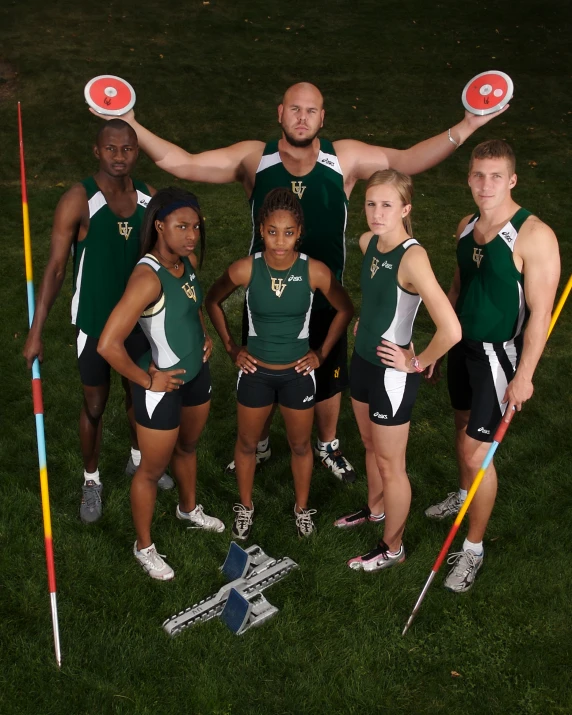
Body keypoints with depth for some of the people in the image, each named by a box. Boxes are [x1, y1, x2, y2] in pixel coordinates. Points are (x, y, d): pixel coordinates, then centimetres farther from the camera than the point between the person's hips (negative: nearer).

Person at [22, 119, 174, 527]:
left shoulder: (149, 198, -4)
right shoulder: (78, 201, -18)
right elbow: (56, 268, -15)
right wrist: (37, 331, -16)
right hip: (95, 323, -4)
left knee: (139, 394, 20)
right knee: (95, 405, 11)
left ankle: (138, 460, 45)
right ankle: (92, 480, 33)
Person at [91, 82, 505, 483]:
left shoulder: (345, 159, -8)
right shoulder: (253, 158, -8)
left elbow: (409, 160, -13)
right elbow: (179, 162, -8)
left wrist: (464, 128, -24)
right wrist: (132, 126, -16)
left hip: (323, 298, 0)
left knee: (328, 378, 18)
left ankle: (328, 446, 46)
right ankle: (259, 445, 47)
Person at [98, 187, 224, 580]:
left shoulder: (190, 261, -5)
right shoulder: (148, 277, -31)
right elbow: (108, 345, -35)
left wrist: (204, 335, 5)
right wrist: (147, 380, -22)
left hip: (197, 372, 8)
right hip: (162, 384, -8)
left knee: (188, 446, 29)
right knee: (153, 469, 11)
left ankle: (189, 509, 56)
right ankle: (145, 547, 33)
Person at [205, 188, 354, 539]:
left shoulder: (315, 271, -19)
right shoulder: (245, 269, -18)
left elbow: (345, 309, -1)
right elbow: (213, 301, 1)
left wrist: (322, 352, -1)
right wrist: (231, 347, 0)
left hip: (298, 373, 0)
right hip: (255, 372, 1)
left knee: (301, 446, 18)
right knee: (247, 443, 18)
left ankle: (302, 508, 42)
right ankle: (246, 507, 42)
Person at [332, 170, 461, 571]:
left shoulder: (412, 257, -28)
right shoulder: (368, 242, -3)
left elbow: (451, 331, -35)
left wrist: (416, 363, -21)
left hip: (392, 373, -8)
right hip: (362, 360, 8)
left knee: (390, 464, 9)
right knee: (371, 446, 27)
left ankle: (392, 549, 29)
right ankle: (375, 510, 51)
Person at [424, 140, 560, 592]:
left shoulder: (534, 236, -21)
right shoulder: (467, 227, 2)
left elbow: (541, 311, -20)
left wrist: (524, 375, -19)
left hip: (499, 354, -7)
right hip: (464, 345, 7)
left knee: (476, 451, -4)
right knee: (464, 427, 24)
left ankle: (474, 549, 14)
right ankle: (465, 495, 51)